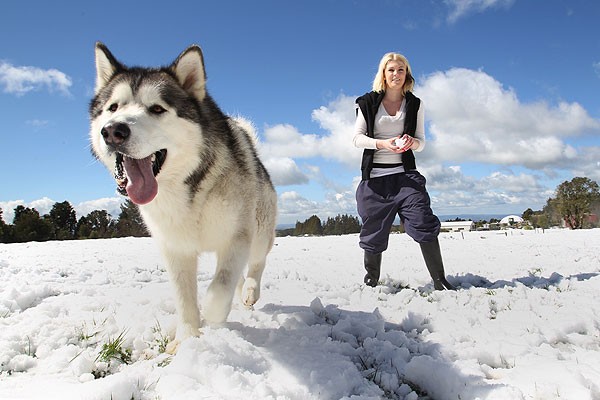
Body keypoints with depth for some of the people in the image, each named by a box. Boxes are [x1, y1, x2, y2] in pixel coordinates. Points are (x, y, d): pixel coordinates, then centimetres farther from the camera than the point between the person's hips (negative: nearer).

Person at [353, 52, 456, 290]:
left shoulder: (414, 104, 10)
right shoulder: (368, 103, 6)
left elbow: (421, 143, 11)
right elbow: (357, 138, 1)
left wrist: (412, 142, -13)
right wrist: (382, 143, -17)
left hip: (404, 174, 1)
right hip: (374, 176, 0)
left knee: (424, 222, -14)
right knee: (374, 231, 5)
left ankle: (440, 281, -6)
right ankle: (371, 282, 23)